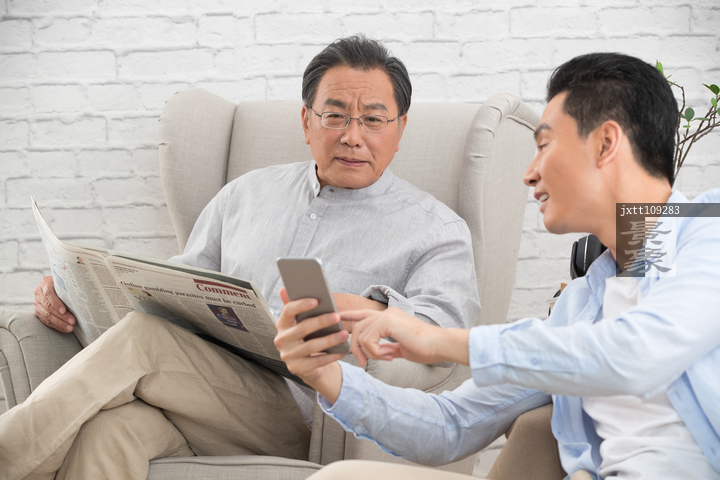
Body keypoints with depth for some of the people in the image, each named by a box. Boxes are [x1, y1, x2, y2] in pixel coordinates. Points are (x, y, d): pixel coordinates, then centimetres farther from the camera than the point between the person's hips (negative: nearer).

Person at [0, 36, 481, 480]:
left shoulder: (436, 228, 9)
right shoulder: (248, 193, 25)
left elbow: (448, 322, -9)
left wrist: (372, 312, -33)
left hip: (303, 417, -4)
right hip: (201, 391, 4)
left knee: (145, 335, -29)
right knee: (108, 427, -34)